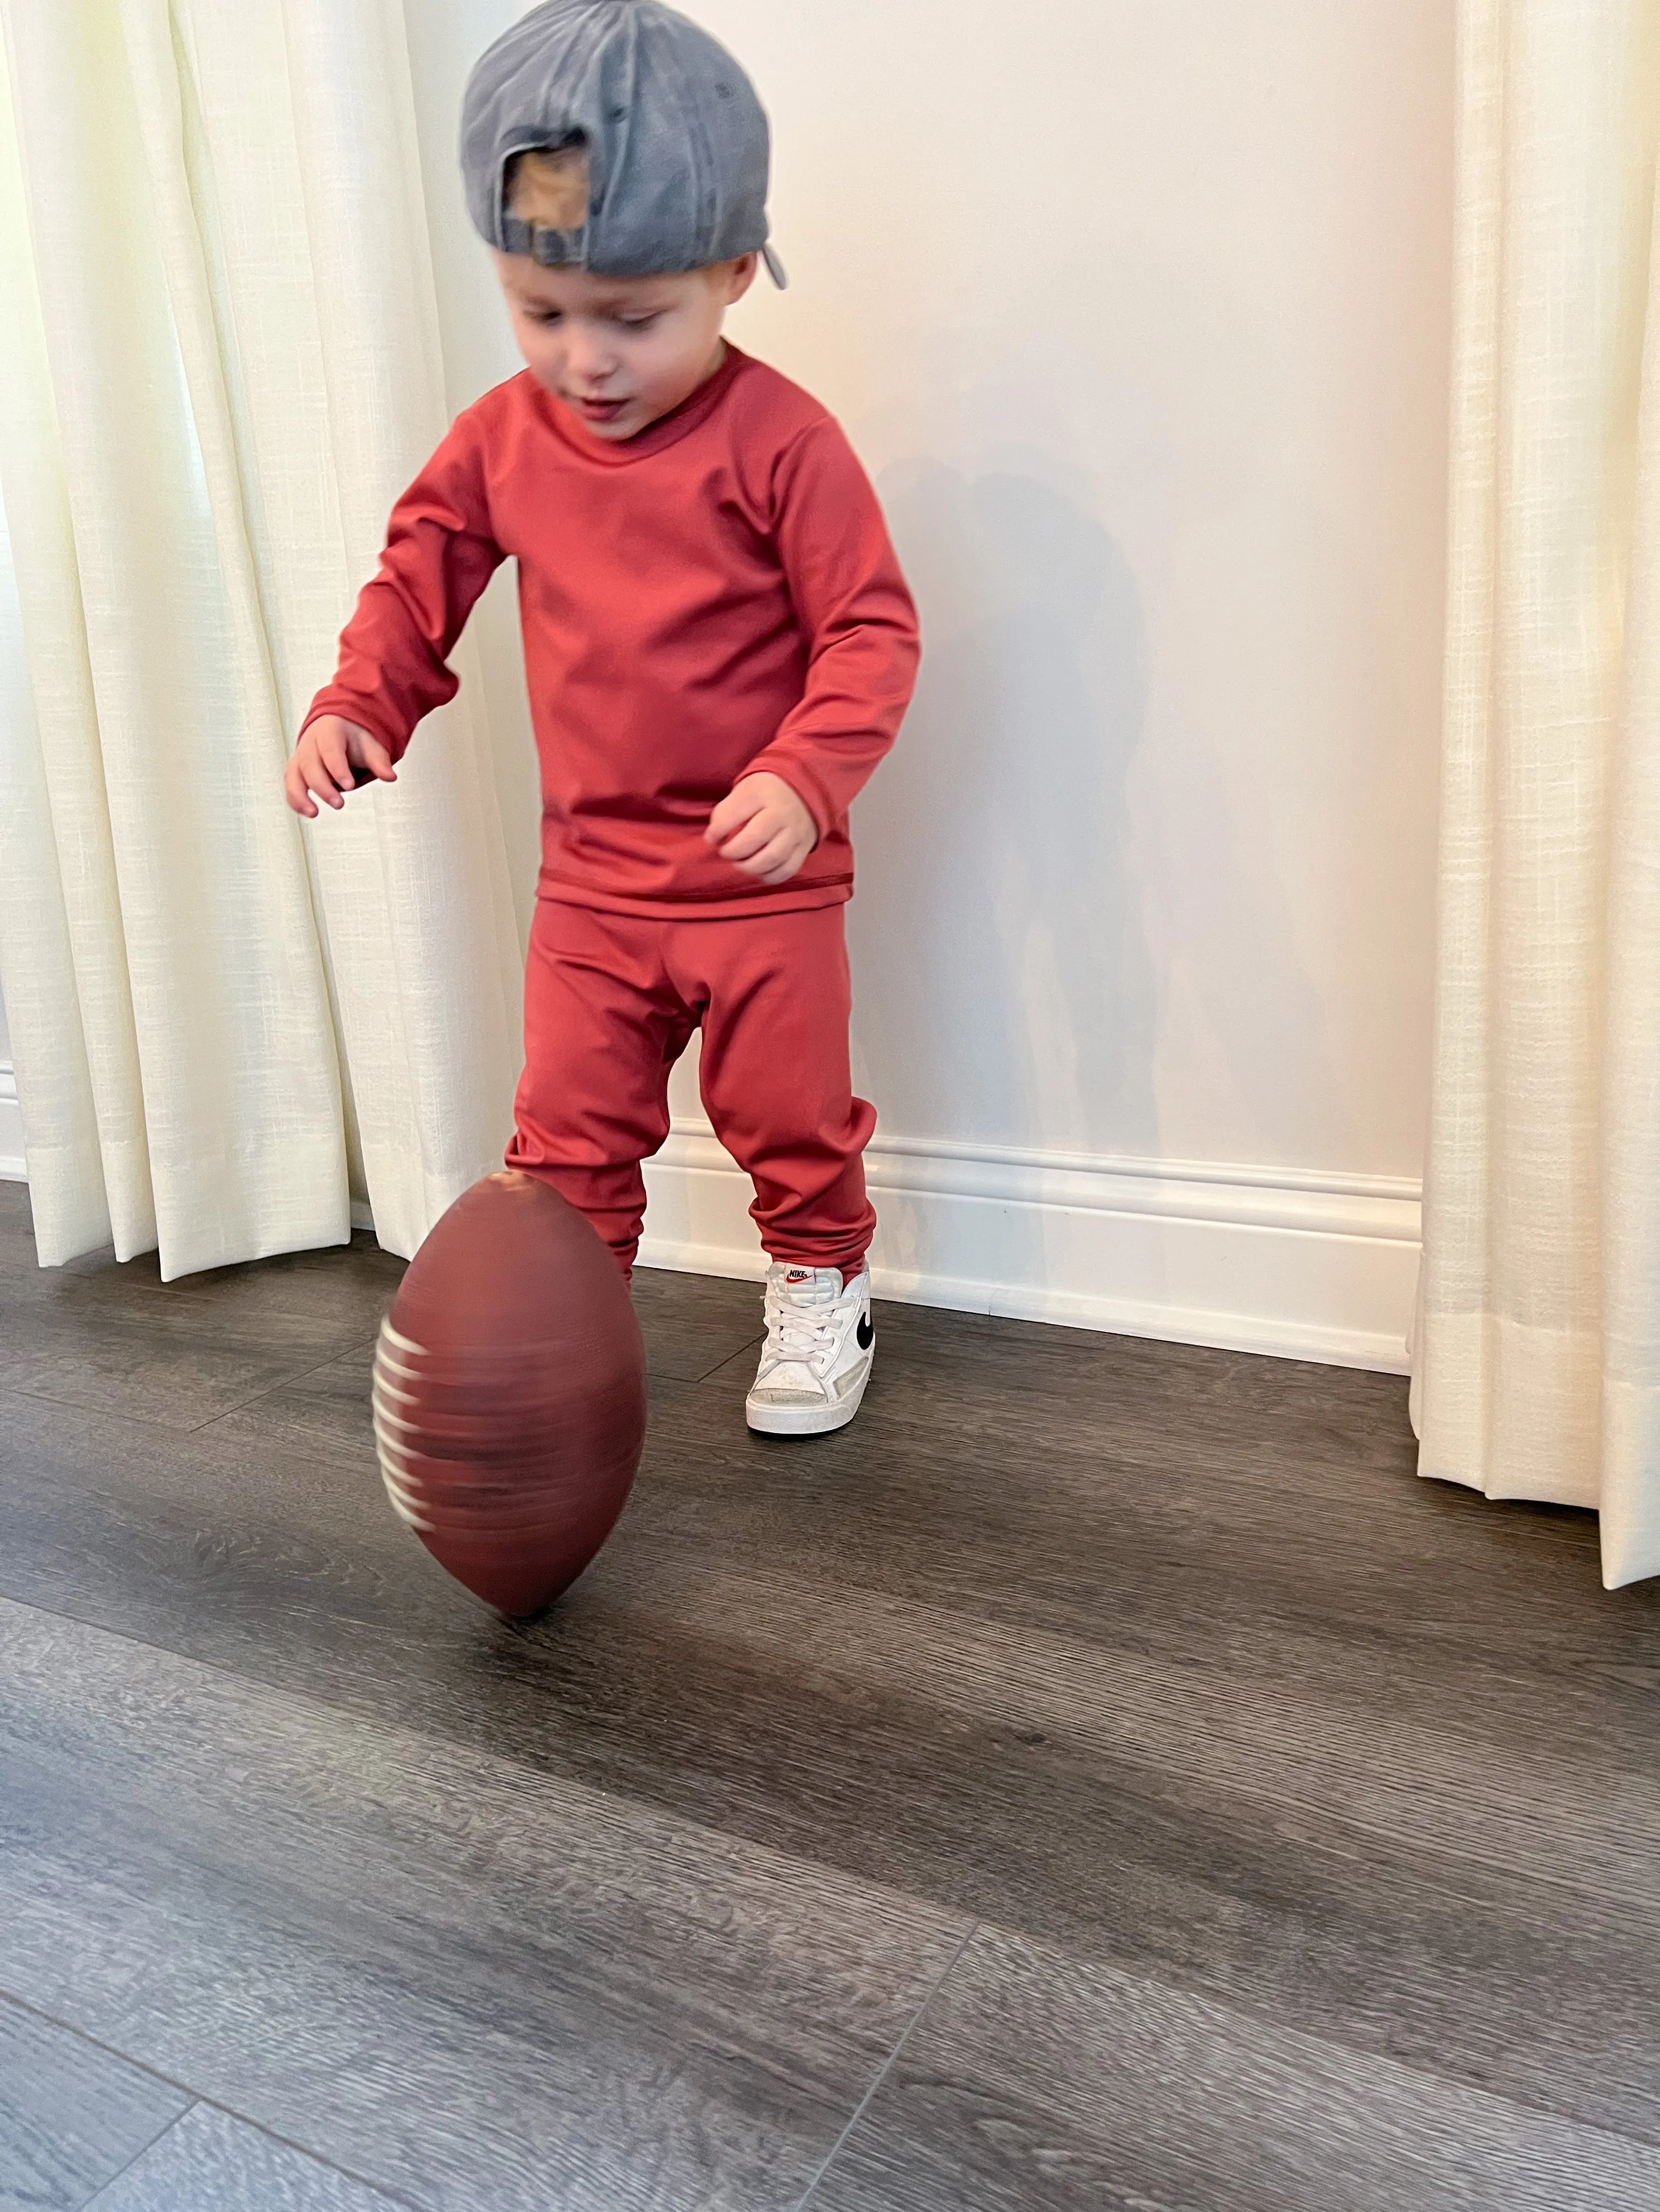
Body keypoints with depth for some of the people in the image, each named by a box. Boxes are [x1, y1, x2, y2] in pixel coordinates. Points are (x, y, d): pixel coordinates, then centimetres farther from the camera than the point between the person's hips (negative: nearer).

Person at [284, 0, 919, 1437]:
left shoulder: (778, 439, -15)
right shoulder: (504, 438, 0)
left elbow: (870, 629, -15)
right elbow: (422, 572, 12)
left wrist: (805, 777, -29)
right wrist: (359, 705, -2)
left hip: (761, 878, -4)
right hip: (591, 878, 4)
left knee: (791, 1117, 11)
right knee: (569, 1124, 10)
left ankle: (821, 1294, 35)